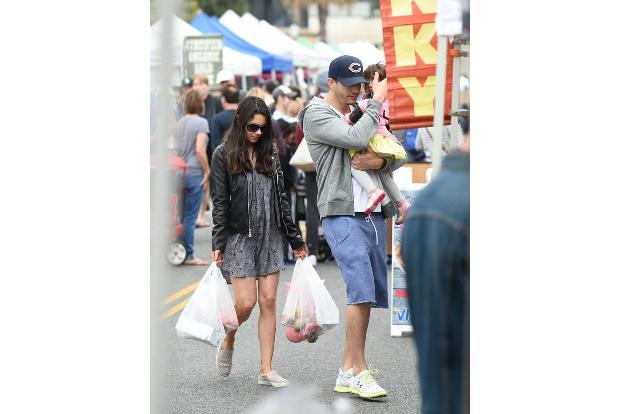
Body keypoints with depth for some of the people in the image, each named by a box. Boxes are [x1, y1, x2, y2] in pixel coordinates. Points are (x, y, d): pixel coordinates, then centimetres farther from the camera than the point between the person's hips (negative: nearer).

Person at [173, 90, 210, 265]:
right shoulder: (201, 122, -9)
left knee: (181, 216, 13)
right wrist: (207, 171, -8)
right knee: (190, 216, -3)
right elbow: (200, 149, -17)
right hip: (194, 172, -6)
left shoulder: (180, 122, 11)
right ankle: (188, 256, 0)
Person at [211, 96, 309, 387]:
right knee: (246, 302, -8)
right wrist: (218, 244, -9)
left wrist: (295, 239, 13)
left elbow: (280, 198, 13)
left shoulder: (269, 153, 10)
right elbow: (220, 201, -4)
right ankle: (228, 343, 23)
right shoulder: (224, 154, -2)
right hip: (239, 238, -4)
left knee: (268, 301, 1)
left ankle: (266, 370, 5)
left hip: (270, 237, 4)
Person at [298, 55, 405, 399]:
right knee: (362, 289, -17)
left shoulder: (363, 114, 19)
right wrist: (377, 100, -7)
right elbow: (357, 139, -18)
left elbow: (399, 156, 16)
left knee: (367, 293, 7)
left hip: (374, 214, 7)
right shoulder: (316, 114, -2)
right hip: (342, 215, -7)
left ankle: (347, 373, 13)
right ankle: (360, 371, -13)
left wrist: (381, 161, -6)